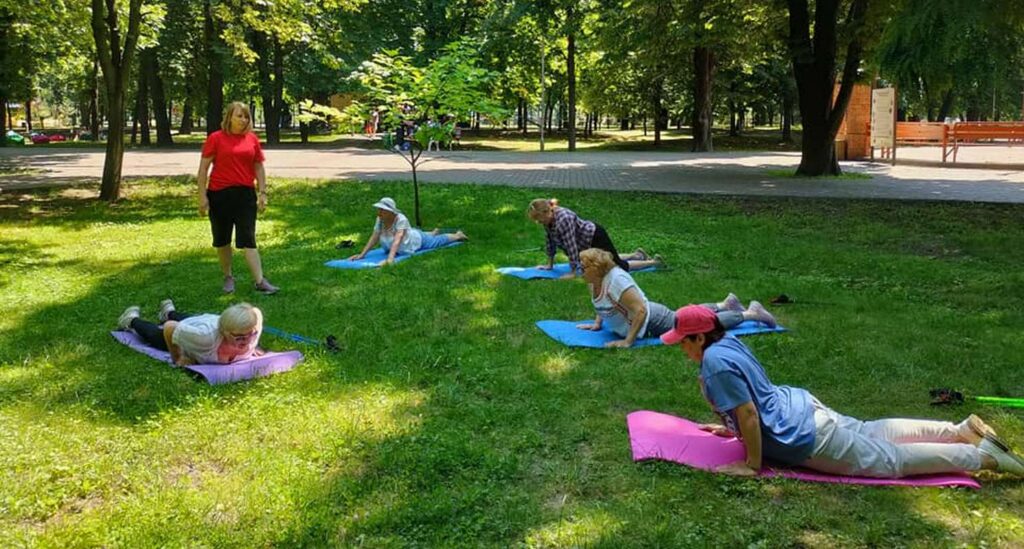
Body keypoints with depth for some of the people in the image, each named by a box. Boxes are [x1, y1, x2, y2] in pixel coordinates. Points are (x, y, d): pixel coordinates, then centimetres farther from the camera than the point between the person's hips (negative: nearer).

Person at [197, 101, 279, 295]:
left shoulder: (252, 139, 6)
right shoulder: (216, 138, -2)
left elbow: (258, 168, 12)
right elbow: (203, 168, -2)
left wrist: (262, 193, 5)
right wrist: (202, 196, -7)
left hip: (245, 194, 1)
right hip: (220, 194, -1)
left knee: (248, 239, -3)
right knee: (222, 239, 9)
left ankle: (260, 281, -8)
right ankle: (228, 278, 23)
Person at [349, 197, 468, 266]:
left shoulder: (401, 219, -44)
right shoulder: (380, 220, -25)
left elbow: (397, 240, -55)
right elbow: (374, 238, -24)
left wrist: (390, 258, -67)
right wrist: (362, 254, -32)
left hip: (417, 239, -6)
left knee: (438, 241, 21)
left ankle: (457, 235, 48)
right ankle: (433, 233, 71)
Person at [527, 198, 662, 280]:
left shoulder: (563, 219, -35)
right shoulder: (549, 218, -7)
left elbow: (571, 247, -33)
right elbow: (551, 240, 5)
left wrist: (572, 273, -29)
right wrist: (549, 265, 7)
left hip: (596, 238, -9)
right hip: (586, 244, 9)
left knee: (617, 265, -2)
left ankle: (654, 261, 15)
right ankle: (637, 254, 43)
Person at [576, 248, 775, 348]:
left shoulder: (616, 280, -32)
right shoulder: (596, 280, -4)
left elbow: (641, 310, -36)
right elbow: (604, 305, 19)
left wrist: (628, 341, -36)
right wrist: (597, 324, 7)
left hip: (654, 322, -9)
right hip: (651, 313, 9)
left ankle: (751, 313, 19)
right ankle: (725, 304, 49)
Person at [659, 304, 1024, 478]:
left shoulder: (716, 362, -26)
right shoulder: (727, 343, 4)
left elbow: (748, 414, -27)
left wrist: (753, 465, -18)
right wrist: (731, 427, 22)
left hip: (803, 436, -9)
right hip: (799, 406, 9)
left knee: (890, 459, 2)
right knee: (871, 433, 23)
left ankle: (982, 455, 7)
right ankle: (963, 431, 27)